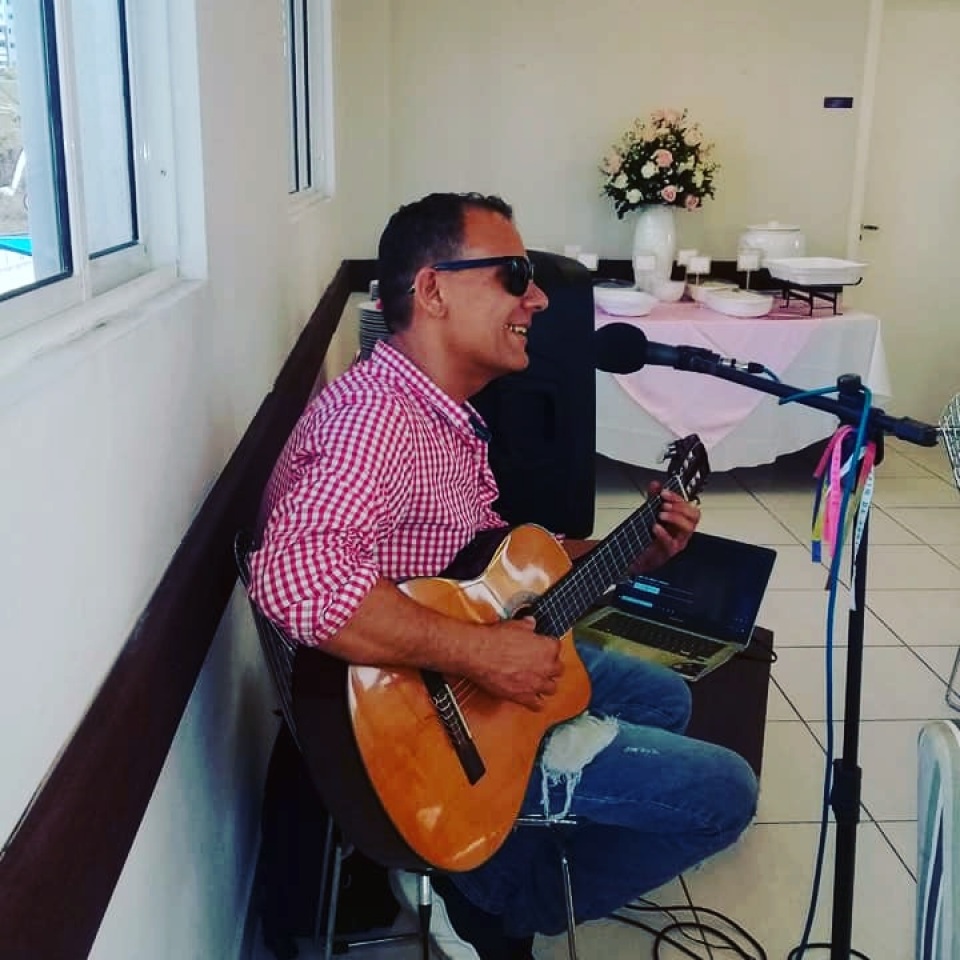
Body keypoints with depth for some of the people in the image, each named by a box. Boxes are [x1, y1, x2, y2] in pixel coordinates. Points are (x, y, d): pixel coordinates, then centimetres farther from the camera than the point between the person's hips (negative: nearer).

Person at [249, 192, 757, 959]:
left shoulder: (443, 411, 6)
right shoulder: (377, 414, -27)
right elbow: (298, 576, -44)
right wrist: (480, 653, -35)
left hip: (465, 686, 10)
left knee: (663, 697, 26)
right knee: (723, 790, -4)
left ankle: (494, 884, 16)